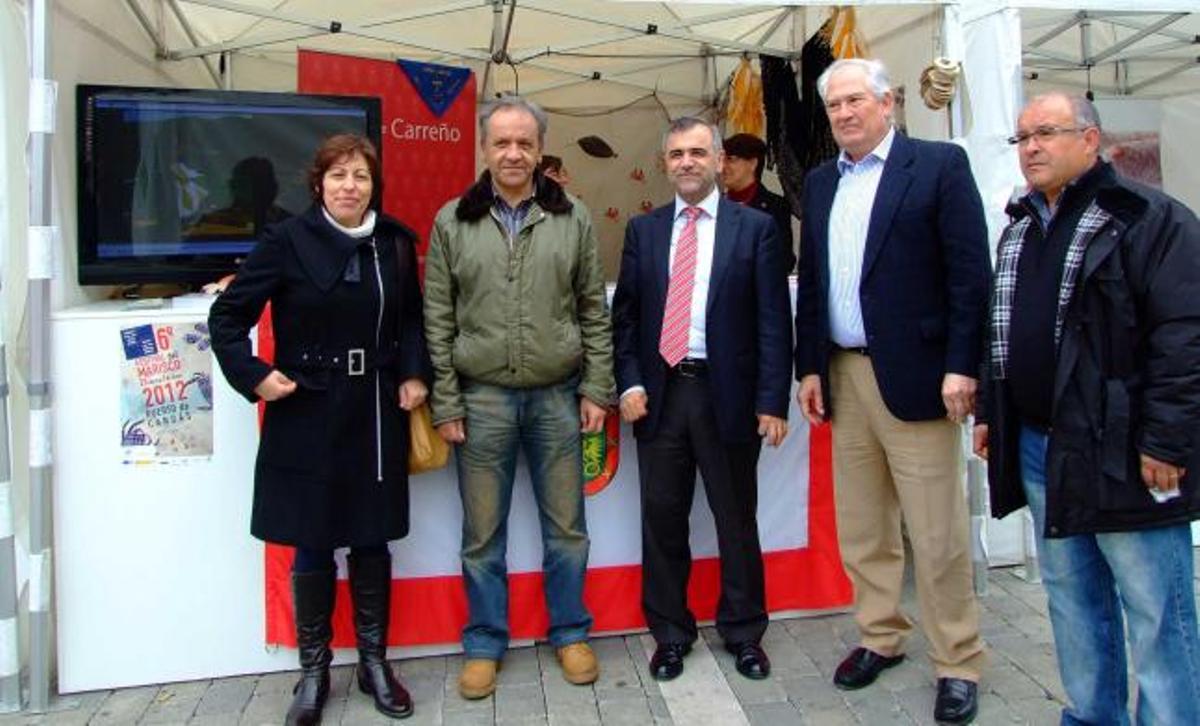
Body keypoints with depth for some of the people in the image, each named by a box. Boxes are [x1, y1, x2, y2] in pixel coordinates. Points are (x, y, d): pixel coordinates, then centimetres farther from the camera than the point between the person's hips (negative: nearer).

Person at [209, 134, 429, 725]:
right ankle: (313, 670, 26)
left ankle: (374, 662, 28)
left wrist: (415, 373, 0)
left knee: (372, 539, 11)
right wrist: (254, 376, -10)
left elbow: (412, 318, 14)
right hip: (308, 415, -2)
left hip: (377, 413, 2)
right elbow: (227, 315, -1)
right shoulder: (288, 241, -5)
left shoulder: (395, 243, 4)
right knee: (312, 545, 8)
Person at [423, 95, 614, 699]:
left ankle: (570, 632, 32)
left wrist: (596, 389, 0)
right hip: (482, 399, 0)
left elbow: (594, 312, 5)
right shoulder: (452, 221, 3)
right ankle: (485, 643, 29)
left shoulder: (572, 218, 4)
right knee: (483, 533, 10)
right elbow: (438, 321, 2)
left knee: (566, 526, 12)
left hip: (557, 396, 1)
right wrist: (445, 403, -2)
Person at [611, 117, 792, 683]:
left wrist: (773, 401, -8)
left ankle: (743, 632, 29)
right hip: (658, 394, 2)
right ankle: (670, 633, 27)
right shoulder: (643, 230, 10)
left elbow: (774, 320, -2)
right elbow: (624, 313, 9)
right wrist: (629, 382, -3)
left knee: (736, 520, 10)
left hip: (729, 395, -2)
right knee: (662, 520, 9)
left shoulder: (755, 228, 1)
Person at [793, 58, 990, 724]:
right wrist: (809, 368, 10)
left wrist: (961, 366, -13)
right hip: (843, 376, 6)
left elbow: (970, 273, -7)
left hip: (914, 374, -5)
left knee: (936, 532, 1)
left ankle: (957, 663, 17)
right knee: (860, 526, 13)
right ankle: (880, 637, 29)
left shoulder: (939, 164, -1)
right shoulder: (820, 182, 14)